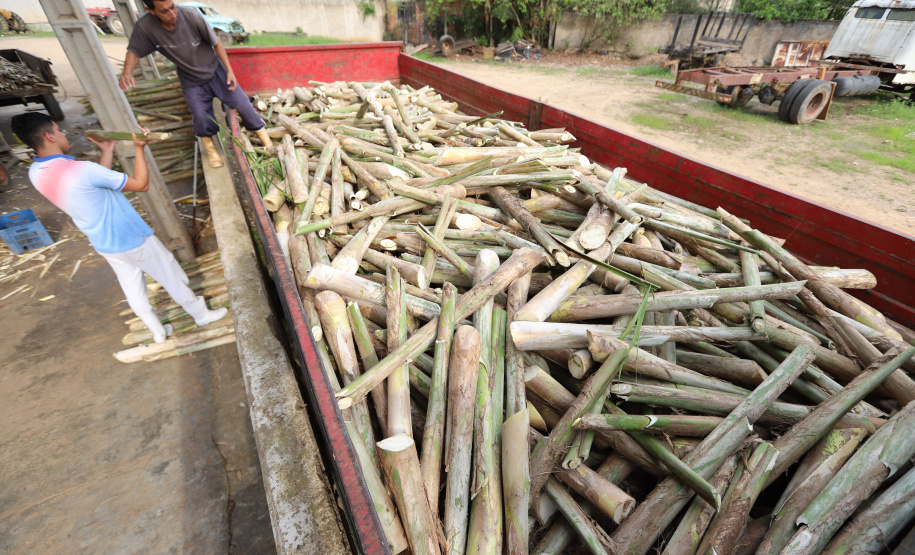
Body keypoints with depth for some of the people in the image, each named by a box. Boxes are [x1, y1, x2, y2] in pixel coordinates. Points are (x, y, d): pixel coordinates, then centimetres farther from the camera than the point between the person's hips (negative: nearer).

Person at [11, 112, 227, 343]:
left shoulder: (36, 173, -3)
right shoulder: (80, 170, -29)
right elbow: (141, 184, -20)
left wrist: (108, 151, 11)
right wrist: (140, 149, -12)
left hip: (104, 245, 8)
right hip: (132, 239, -8)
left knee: (133, 290, 19)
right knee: (172, 277, 10)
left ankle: (158, 332, 33)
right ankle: (202, 315, 27)